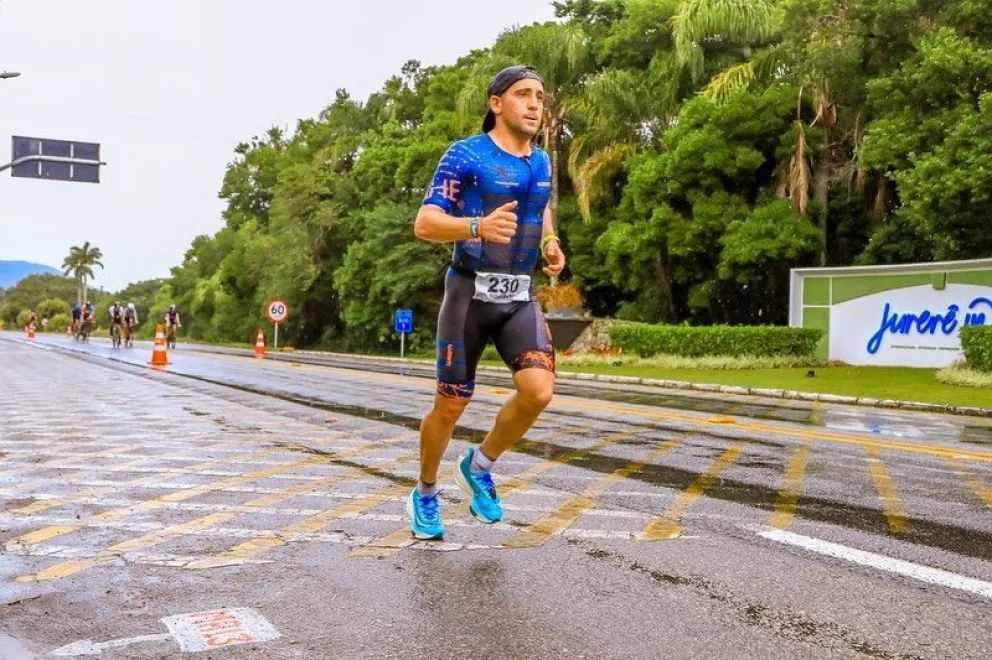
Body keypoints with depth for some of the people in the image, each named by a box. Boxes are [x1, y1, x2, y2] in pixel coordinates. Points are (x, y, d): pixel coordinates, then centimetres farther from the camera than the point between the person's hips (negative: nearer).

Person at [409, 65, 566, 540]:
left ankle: (478, 466, 10)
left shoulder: (542, 162, 10)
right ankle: (425, 496, 29)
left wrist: (551, 244, 7)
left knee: (539, 391, -16)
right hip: (470, 292, -4)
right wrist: (478, 226, -34)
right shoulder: (466, 154, -8)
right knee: (451, 406, 3)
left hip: (520, 297, 5)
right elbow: (425, 224, -15)